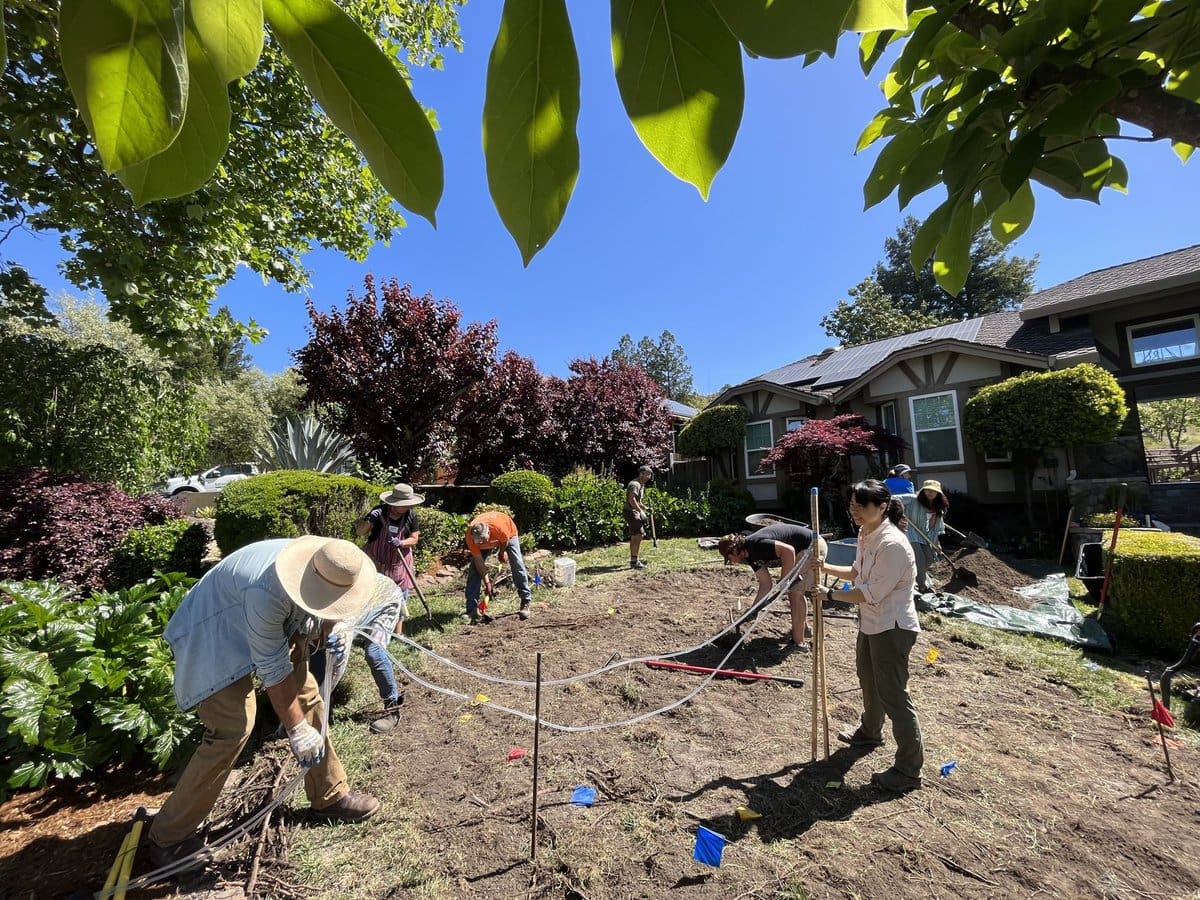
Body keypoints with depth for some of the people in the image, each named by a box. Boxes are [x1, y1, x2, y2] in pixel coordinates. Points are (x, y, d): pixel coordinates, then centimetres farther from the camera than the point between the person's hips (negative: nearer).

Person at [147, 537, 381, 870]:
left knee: (307, 696, 6)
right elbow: (273, 671, -31)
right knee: (233, 728, -16)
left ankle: (330, 795, 23)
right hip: (217, 637, -7)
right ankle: (169, 837, 9)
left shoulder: (325, 570, -20)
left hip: (276, 628, 7)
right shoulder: (266, 592, -41)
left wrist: (328, 630, -14)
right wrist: (297, 730, -24)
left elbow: (323, 608, 5)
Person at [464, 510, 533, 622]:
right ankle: (472, 609, -5)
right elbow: (479, 561, -24)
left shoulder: (499, 527, -45)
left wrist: (501, 553, 0)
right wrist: (487, 582, -22)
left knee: (517, 565, -12)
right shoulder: (470, 537, -36)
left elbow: (505, 541, -19)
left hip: (508, 533, -2)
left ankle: (526, 602, -2)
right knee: (474, 569, -10)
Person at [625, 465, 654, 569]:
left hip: (635, 512, 11)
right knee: (637, 535, -12)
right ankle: (634, 561, -9)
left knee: (635, 536, 16)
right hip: (631, 512, -11)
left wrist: (645, 508, 15)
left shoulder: (641, 485, 18)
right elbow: (632, 500, -27)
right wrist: (641, 511, -25)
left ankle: (634, 558, 28)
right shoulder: (635, 484, -15)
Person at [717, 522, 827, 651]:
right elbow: (765, 585, 4)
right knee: (794, 591, 20)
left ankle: (799, 643, 4)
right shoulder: (751, 556, 3)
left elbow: (788, 550, -36)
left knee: (795, 593, -7)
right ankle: (805, 628, 41)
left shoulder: (756, 544, -26)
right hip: (804, 550, 10)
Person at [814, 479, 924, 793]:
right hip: (871, 623, 10)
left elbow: (870, 594, -28)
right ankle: (870, 732, 51)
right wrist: (826, 567, 3)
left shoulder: (892, 544, -28)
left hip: (892, 628, -10)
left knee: (894, 696, 1)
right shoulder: (866, 535, 2)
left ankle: (909, 770, 19)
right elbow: (859, 573, 15)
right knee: (868, 680, 27)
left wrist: (830, 594, -18)